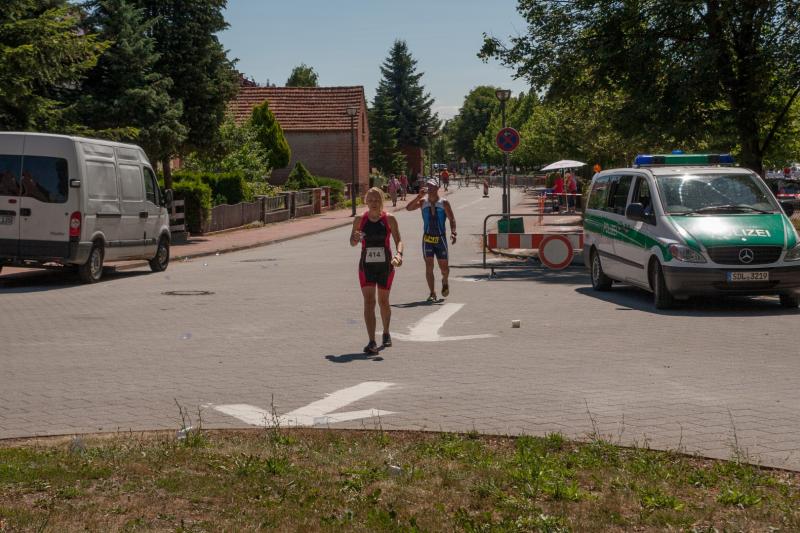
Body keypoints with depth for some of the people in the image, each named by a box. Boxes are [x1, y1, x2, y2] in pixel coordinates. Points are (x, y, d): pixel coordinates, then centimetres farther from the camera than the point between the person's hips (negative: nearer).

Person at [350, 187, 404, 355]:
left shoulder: (389, 219, -4)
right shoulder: (359, 220, 0)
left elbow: (398, 240, -6)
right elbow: (352, 242, 9)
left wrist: (399, 254, -26)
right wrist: (355, 239, -15)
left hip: (385, 265, 0)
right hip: (366, 265, 0)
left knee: (383, 301, 13)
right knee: (369, 301, -11)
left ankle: (386, 333, 38)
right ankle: (372, 342, -15)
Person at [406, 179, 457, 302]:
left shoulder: (444, 203, 0)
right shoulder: (423, 203, 4)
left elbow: (452, 219, -3)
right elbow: (408, 208, -9)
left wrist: (453, 233, -19)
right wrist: (419, 196, -17)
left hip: (441, 239, -1)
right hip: (427, 238, 1)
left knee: (444, 267, 5)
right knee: (429, 266, -6)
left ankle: (445, 282, 38)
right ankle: (432, 293, -1)